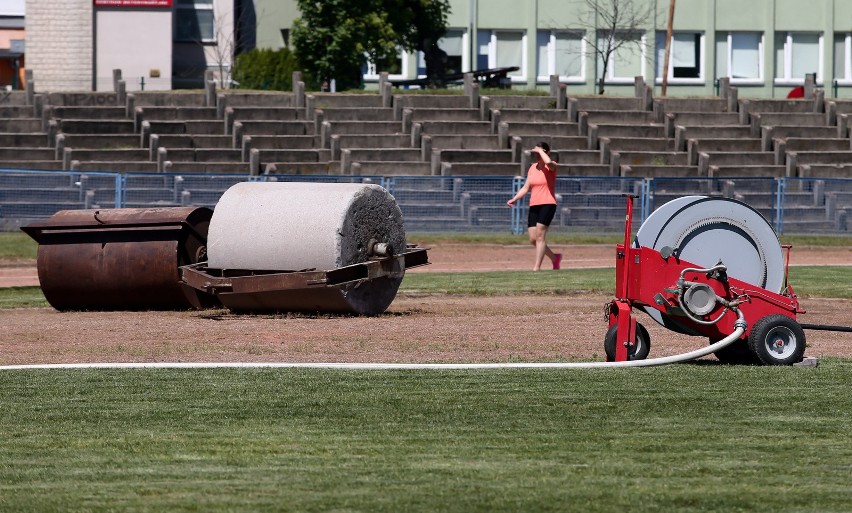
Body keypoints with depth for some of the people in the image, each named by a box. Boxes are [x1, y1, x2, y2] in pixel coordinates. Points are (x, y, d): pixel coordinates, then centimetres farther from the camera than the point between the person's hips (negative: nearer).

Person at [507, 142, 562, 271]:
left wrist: (540, 151, -16)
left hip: (547, 204, -7)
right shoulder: (533, 167, 15)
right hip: (534, 206, 7)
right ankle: (555, 257, 22)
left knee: (540, 235, -15)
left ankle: (536, 267, -15)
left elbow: (548, 162, -31)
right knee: (533, 239, 2)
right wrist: (514, 199, 4)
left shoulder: (551, 167, -4)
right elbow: (526, 187, 17)